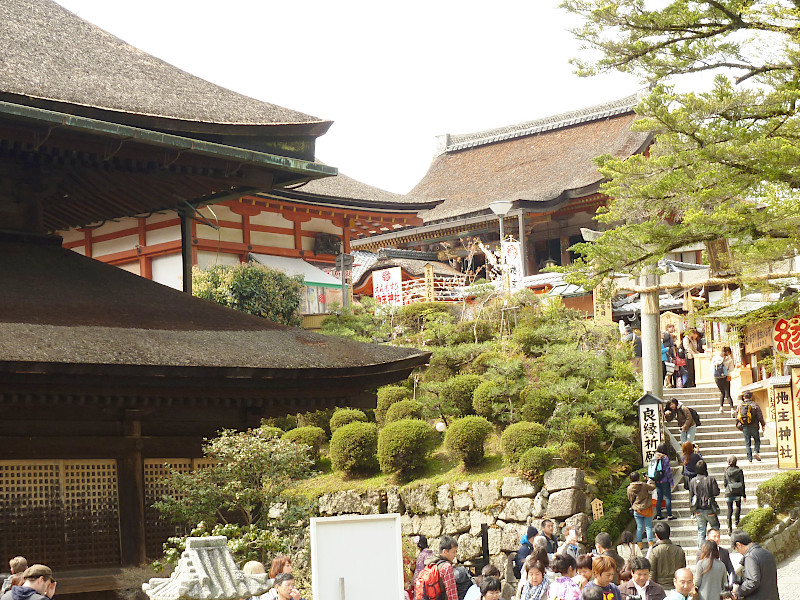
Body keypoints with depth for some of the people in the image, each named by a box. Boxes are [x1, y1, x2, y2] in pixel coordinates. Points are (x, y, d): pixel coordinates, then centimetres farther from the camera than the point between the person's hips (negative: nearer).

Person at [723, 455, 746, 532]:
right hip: (738, 492, 0)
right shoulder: (739, 471, -4)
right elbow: (742, 483, -1)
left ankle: (729, 527, 1)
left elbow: (725, 483, 0)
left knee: (730, 509, 6)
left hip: (729, 492, 0)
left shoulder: (726, 471, -3)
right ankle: (736, 521, 13)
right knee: (738, 506, 25)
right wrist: (743, 493, 9)